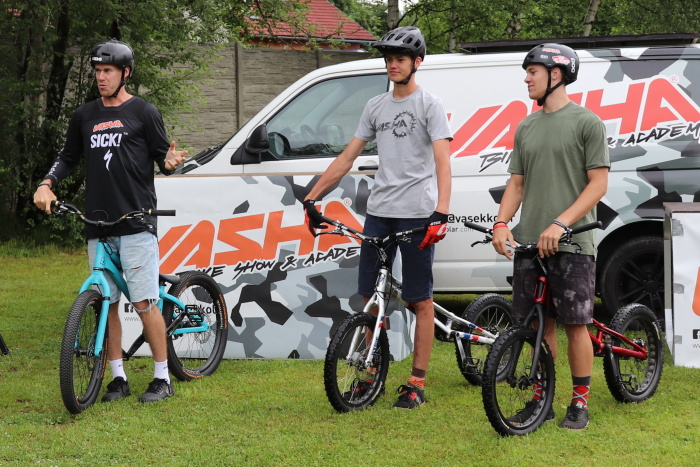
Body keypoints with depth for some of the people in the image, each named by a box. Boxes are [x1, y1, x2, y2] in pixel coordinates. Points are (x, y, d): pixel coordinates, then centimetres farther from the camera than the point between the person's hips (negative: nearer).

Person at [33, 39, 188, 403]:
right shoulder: (85, 116, 13)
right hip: (98, 223, 5)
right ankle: (118, 377, 14)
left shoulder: (143, 112, 1)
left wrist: (171, 162, -21)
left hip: (136, 223, -5)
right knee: (106, 302, 6)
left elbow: (161, 157, 3)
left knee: (143, 302, -7)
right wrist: (47, 185, 3)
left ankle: (162, 377, 0)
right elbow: (68, 158, 20)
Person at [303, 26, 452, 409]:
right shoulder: (376, 107, 14)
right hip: (378, 211, 6)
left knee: (420, 301, 1)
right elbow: (347, 157, 16)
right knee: (371, 297, 8)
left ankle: (416, 384, 5)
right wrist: (312, 198, 11)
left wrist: (441, 213, -28)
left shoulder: (429, 105, -4)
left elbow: (443, 162, -15)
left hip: (417, 213, -6)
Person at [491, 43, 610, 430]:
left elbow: (598, 183, -8)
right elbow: (517, 182, 16)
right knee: (541, 324, 9)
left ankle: (580, 402, 8)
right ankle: (542, 399, 17)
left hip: (571, 243, -5)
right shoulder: (526, 127, 15)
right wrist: (501, 223, -2)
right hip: (530, 242, 5)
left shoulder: (586, 122, -4)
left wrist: (561, 223, -18)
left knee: (575, 324, -2)